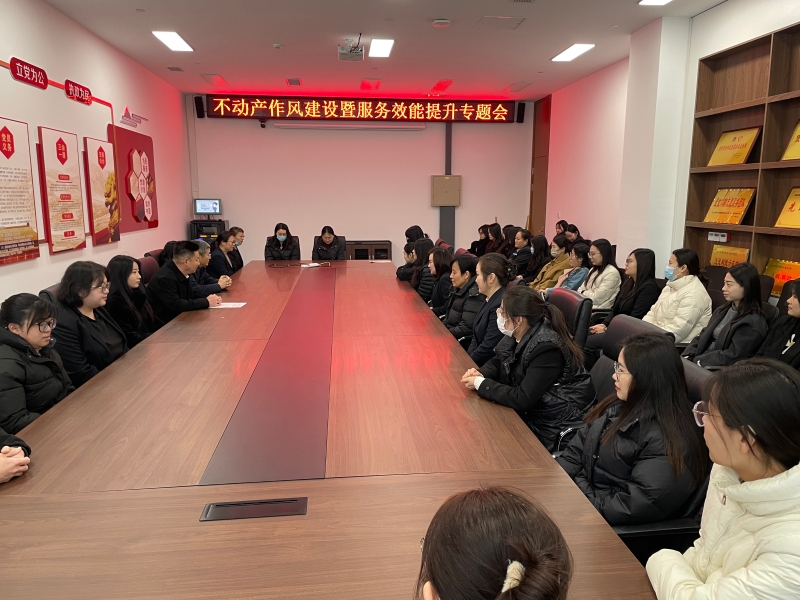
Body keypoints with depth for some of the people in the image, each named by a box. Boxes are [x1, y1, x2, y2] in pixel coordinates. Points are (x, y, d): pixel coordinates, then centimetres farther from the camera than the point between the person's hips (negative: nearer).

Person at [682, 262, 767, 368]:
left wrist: (695, 361, -16)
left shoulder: (753, 322, -12)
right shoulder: (724, 310, 13)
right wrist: (687, 357, -4)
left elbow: (731, 357, -17)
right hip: (703, 360, 7)